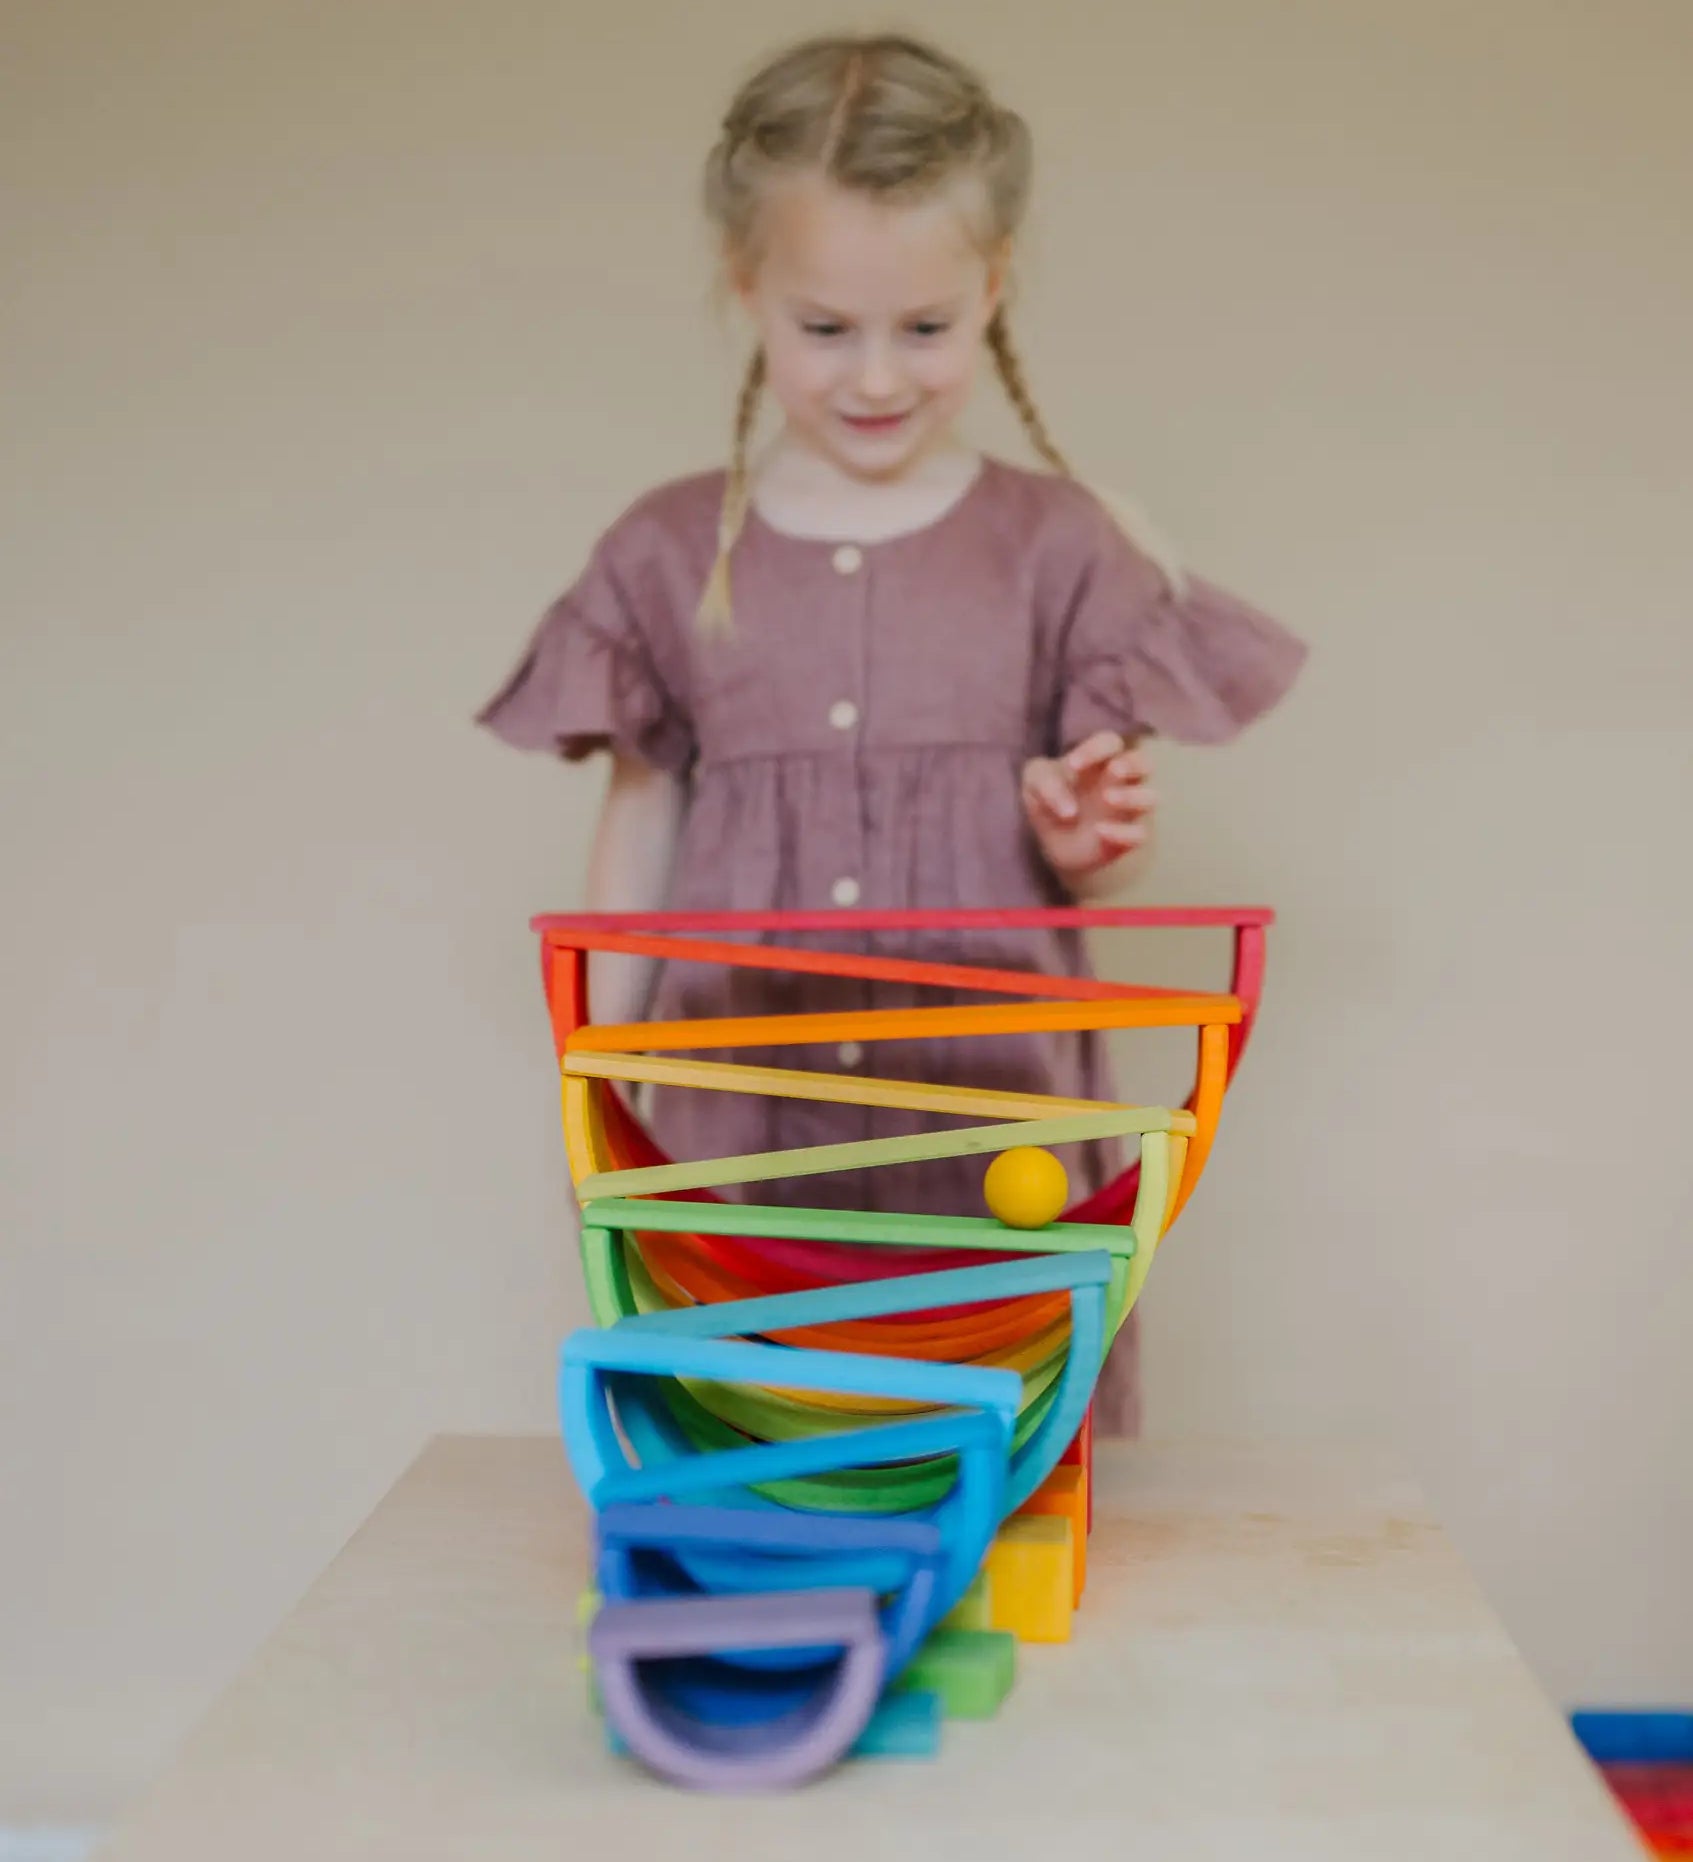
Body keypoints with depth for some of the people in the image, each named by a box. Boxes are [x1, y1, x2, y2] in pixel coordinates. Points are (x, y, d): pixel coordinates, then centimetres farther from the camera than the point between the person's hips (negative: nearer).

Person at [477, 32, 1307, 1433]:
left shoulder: (1057, 545, 3)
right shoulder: (671, 554, 5)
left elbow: (1106, 866, 6)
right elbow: (639, 827, 9)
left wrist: (1088, 845, -17)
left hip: (993, 1116, 0)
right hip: (741, 1126, 1)